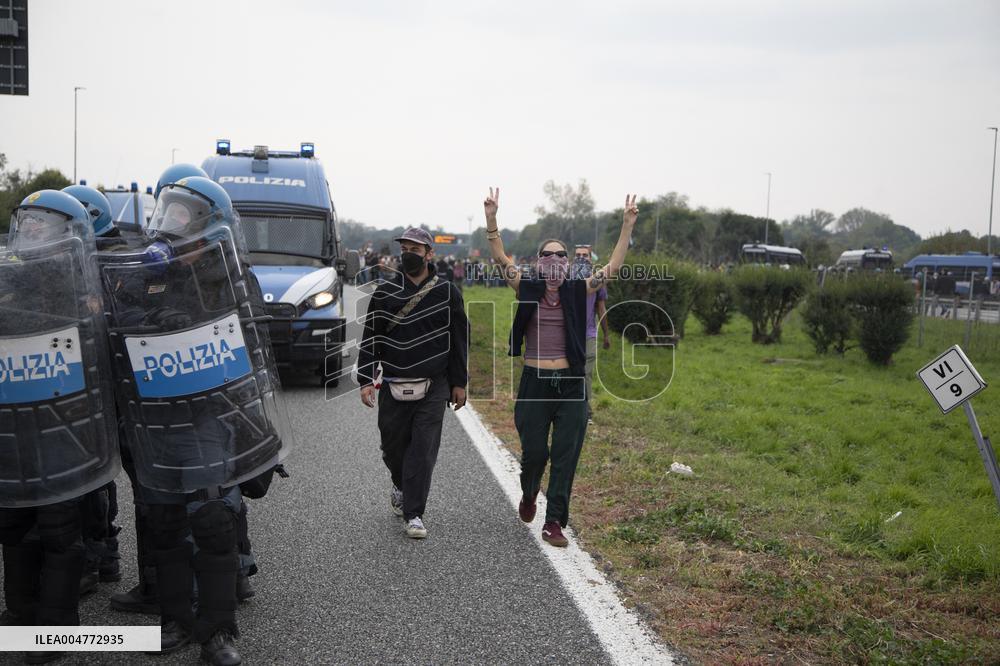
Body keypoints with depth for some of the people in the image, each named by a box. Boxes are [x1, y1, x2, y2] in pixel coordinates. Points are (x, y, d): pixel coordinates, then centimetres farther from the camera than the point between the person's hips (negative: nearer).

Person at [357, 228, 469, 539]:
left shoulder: (447, 292, 3)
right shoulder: (384, 293, 4)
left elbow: (459, 340, 8)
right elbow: (370, 339, 5)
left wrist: (459, 383, 7)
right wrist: (365, 380, -3)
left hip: (433, 387, -1)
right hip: (393, 386, 1)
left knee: (423, 451, -4)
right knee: (393, 446, 11)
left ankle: (413, 514, 2)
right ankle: (402, 486, 41)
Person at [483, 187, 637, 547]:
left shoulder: (577, 292, 4)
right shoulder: (528, 289, 1)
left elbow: (613, 266, -1)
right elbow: (500, 258, -7)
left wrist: (627, 226, -8)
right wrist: (491, 219, -19)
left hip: (571, 383, 1)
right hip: (534, 382, -1)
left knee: (565, 458, 2)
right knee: (534, 453, 6)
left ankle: (554, 522, 14)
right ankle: (529, 495, 39)